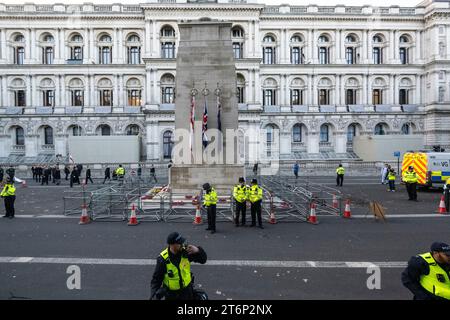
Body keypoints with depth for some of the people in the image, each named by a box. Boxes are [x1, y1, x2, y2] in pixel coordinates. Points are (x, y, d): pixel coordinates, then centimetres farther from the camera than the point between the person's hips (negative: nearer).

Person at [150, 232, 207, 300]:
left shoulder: (186, 252, -16)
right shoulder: (163, 259, -22)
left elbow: (203, 259, -11)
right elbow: (156, 279, -14)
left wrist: (198, 250, -31)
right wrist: (154, 295, -27)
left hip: (187, 290, 3)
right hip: (171, 293, -2)